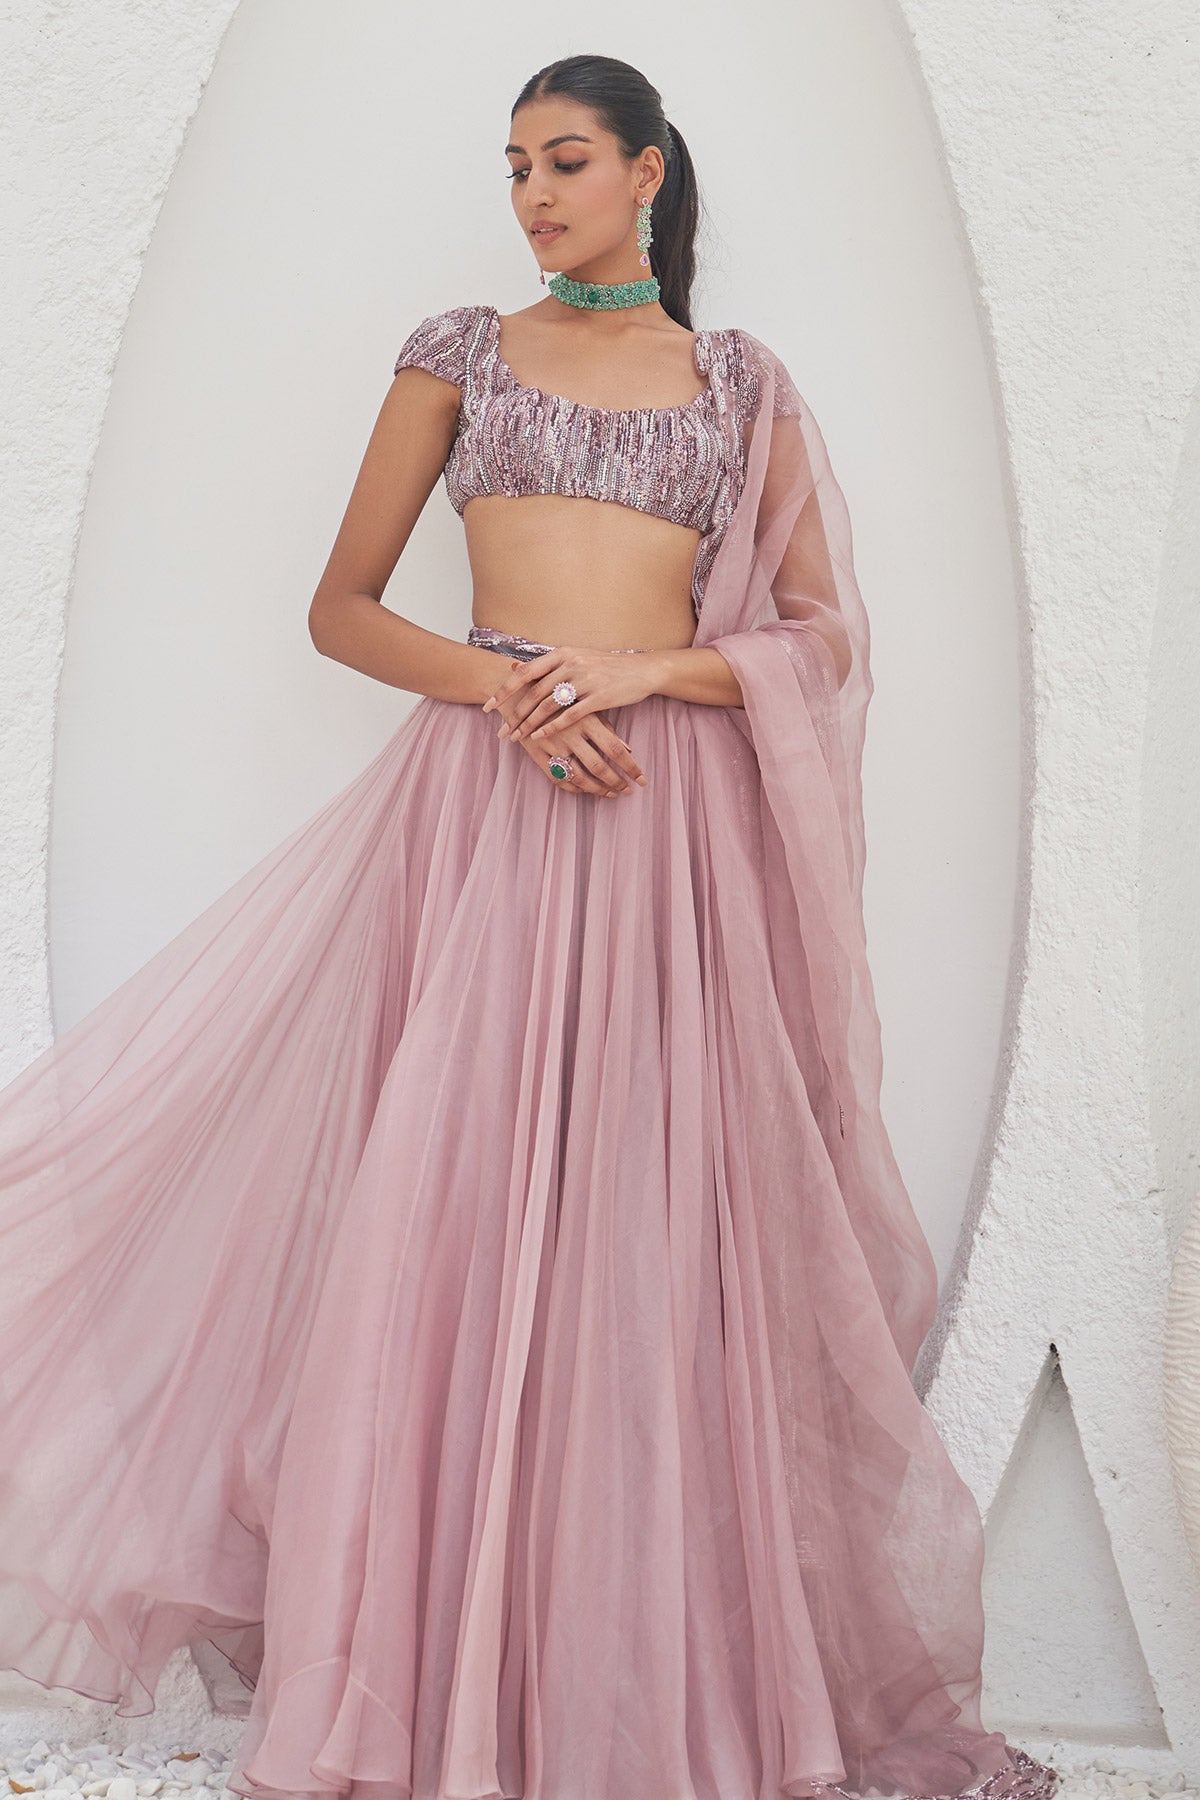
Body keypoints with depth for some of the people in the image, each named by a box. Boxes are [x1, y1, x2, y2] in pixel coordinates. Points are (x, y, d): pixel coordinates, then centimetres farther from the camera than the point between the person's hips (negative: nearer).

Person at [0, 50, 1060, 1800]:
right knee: (453, 1210, -3)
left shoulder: (742, 380, 13)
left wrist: (644, 668, -9)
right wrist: (504, 687, -8)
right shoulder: (460, 350, 13)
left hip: (674, 818, 0)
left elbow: (826, 632, 7)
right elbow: (341, 605, 9)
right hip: (481, 799, 0)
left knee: (658, 1229, 0)